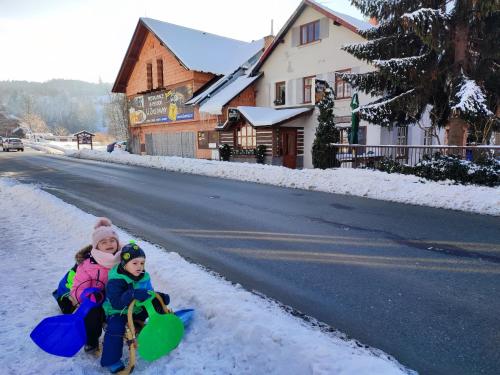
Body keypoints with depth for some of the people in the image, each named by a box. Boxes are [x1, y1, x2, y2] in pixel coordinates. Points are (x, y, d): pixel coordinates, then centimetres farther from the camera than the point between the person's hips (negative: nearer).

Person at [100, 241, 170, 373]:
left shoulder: (144, 277, -4)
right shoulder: (115, 281, -24)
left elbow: (149, 295, 1)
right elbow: (116, 303, -36)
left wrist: (160, 297, -20)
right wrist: (133, 294, -50)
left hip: (137, 310, 6)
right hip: (117, 312, -6)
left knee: (158, 306, 0)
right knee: (116, 327, -31)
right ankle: (111, 360, -14)